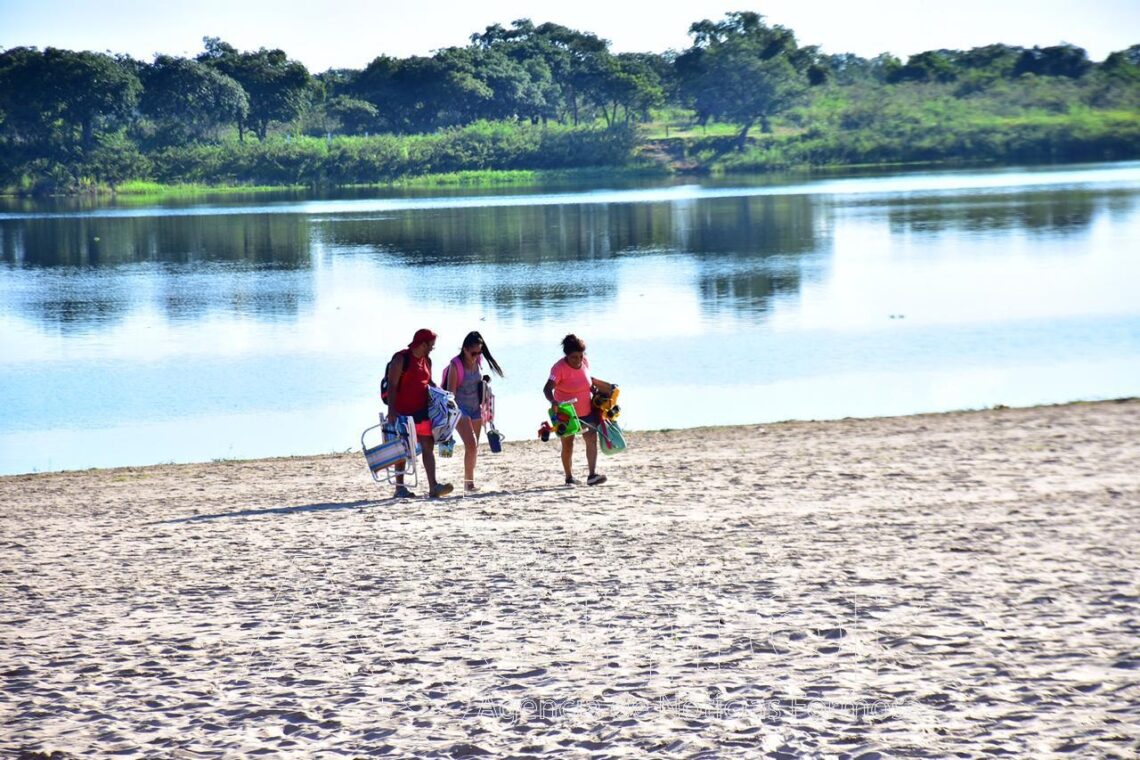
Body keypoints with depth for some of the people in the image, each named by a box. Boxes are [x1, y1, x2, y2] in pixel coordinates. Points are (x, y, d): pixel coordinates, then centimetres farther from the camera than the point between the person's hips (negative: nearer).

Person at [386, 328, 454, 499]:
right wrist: (392, 411, -21)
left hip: (421, 411, 7)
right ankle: (400, 488, 8)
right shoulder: (401, 359, -11)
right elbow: (392, 385, -14)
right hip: (403, 413, -7)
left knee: (428, 446, -2)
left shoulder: (427, 361, 12)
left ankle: (433, 487, -7)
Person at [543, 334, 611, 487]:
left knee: (592, 439, -12)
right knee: (567, 445, 8)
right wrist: (553, 401, -53)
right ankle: (569, 477, 22)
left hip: (586, 410, 4)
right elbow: (547, 388, -35)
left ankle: (592, 475, -18)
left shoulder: (585, 362, -4)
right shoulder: (559, 368, -23)